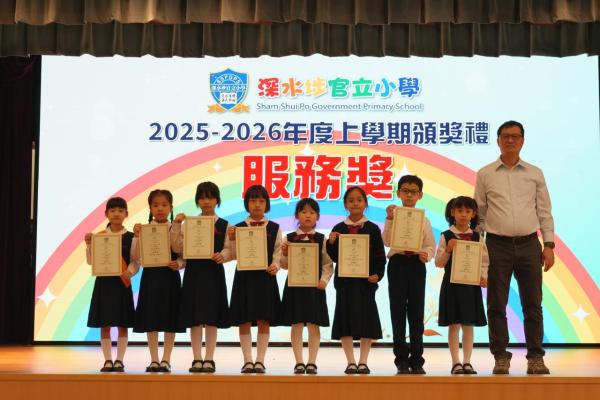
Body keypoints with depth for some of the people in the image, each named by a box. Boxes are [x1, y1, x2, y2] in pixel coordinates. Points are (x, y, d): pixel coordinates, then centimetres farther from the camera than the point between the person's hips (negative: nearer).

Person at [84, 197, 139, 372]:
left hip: (122, 282, -1)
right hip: (103, 281, 1)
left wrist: (129, 272, -20)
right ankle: (108, 360, 12)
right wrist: (89, 245, -11)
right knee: (104, 324, 4)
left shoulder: (131, 238, -1)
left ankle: (119, 360, 10)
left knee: (122, 324, 3)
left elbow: (135, 261, -2)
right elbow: (91, 261, 2)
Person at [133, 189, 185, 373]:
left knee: (170, 319, 2)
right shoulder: (144, 229, 2)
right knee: (150, 319, 2)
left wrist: (178, 264, -22)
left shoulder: (176, 230, 2)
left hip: (170, 276, 0)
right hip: (150, 275, 0)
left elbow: (182, 254, -2)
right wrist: (137, 237, -17)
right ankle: (154, 360, 11)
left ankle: (166, 360, 10)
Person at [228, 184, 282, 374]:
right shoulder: (238, 227, 5)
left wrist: (275, 266, -13)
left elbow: (278, 253, 5)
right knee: (244, 321, 2)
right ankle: (247, 361, 10)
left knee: (264, 321, 0)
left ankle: (260, 361, 8)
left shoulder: (274, 228, 6)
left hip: (266, 277, 0)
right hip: (244, 276, 0)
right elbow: (235, 255, 1)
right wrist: (232, 240, -14)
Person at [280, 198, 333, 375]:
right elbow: (284, 265, 6)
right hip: (294, 285, 0)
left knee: (314, 324, 2)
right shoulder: (289, 238, 3)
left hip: (314, 285, 0)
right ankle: (299, 362, 10)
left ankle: (312, 362, 9)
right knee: (296, 324, 3)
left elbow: (328, 264, 1)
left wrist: (324, 280, -12)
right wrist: (284, 253, -12)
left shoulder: (321, 239, 2)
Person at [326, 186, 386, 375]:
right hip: (344, 280, 1)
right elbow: (334, 257, 4)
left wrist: (377, 274, -13)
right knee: (345, 319, 3)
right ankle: (351, 362, 11)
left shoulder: (372, 229, 2)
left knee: (366, 319, 1)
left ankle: (363, 361, 11)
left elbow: (380, 256, 0)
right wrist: (331, 243, -13)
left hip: (366, 280, -1)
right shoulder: (339, 229, 5)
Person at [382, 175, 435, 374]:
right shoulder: (393, 216, 2)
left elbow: (430, 246, 6)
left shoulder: (424, 220, 8)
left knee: (416, 312, 4)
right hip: (398, 263, -1)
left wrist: (425, 254, -15)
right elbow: (387, 241, -11)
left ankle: (416, 359, 11)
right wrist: (389, 219, -21)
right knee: (398, 311, 1)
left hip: (417, 264, 1)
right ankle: (401, 359, 9)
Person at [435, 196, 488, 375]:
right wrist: (448, 249, -18)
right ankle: (456, 362, 8)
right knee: (453, 325, 1)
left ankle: (467, 362, 13)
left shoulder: (477, 237, 5)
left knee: (468, 325, 5)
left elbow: (484, 261, 7)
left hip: (471, 284, 2)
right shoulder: (446, 236, -2)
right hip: (451, 284, -2)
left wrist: (483, 277, -10)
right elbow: (439, 263, -3)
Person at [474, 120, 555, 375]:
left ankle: (535, 357, 10)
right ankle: (501, 357, 10)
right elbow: (479, 213, 7)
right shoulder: (485, 175, 5)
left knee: (532, 304, 3)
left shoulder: (534, 174, 8)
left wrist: (549, 245, 1)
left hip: (529, 245, 1)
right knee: (496, 304, 2)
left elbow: (544, 212, 8)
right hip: (497, 245, -1)